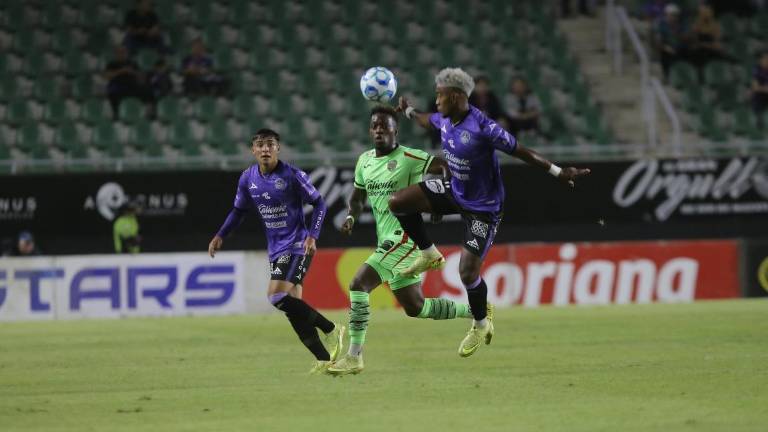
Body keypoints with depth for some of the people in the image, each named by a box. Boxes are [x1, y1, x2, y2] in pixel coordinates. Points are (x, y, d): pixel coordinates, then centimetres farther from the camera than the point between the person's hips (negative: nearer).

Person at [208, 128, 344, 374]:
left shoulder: (292, 175, -13)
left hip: (297, 245, -7)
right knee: (292, 305, 2)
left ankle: (330, 329, -8)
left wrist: (312, 235, -17)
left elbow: (319, 204, -6)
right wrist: (220, 235, 8)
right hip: (275, 249, 7)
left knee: (278, 296, -22)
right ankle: (325, 359, 7)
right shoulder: (248, 179, 4)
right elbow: (239, 210, 19)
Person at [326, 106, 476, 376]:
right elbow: (358, 195, 25)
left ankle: (354, 357, -14)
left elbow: (445, 167, -13)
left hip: (403, 237, -9)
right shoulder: (365, 161, 13)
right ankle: (473, 312, 28)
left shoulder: (408, 158, -9)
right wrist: (351, 216, 6)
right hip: (386, 240, 9)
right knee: (415, 308, 11)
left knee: (359, 284, -19)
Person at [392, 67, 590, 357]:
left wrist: (558, 172, -24)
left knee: (467, 272, -8)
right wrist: (409, 112, 39)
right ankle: (429, 254, 13)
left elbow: (521, 151, -24)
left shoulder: (482, 128, -30)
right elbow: (429, 121, 20)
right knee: (397, 202, -7)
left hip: (482, 207, -7)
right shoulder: (445, 119, -6)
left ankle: (481, 324, 20)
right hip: (454, 191, 7)